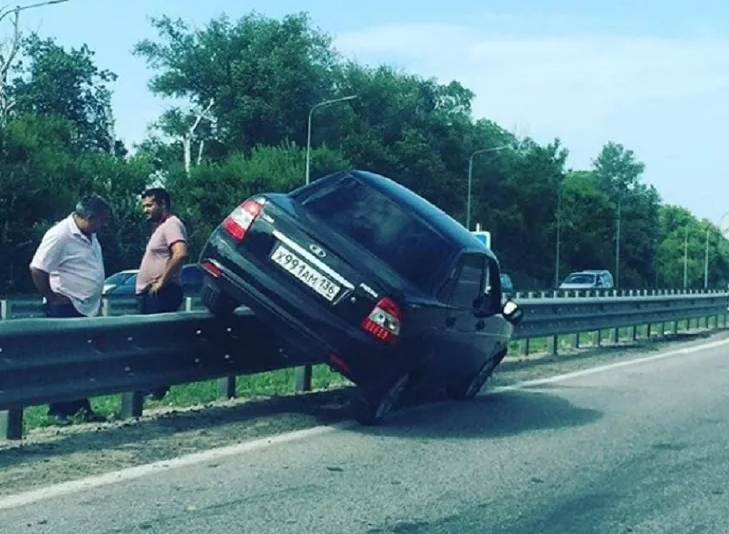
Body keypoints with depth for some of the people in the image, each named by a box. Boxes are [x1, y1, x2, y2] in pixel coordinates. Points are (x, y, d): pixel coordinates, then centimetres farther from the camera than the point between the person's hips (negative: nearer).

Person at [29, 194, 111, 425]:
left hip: (86, 308, 9)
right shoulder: (60, 235, -18)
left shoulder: (88, 236, 11)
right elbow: (37, 269, -21)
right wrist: (51, 297, -14)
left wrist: (95, 300, 15)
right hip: (65, 309, -9)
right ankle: (59, 411, 6)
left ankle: (81, 407, 19)